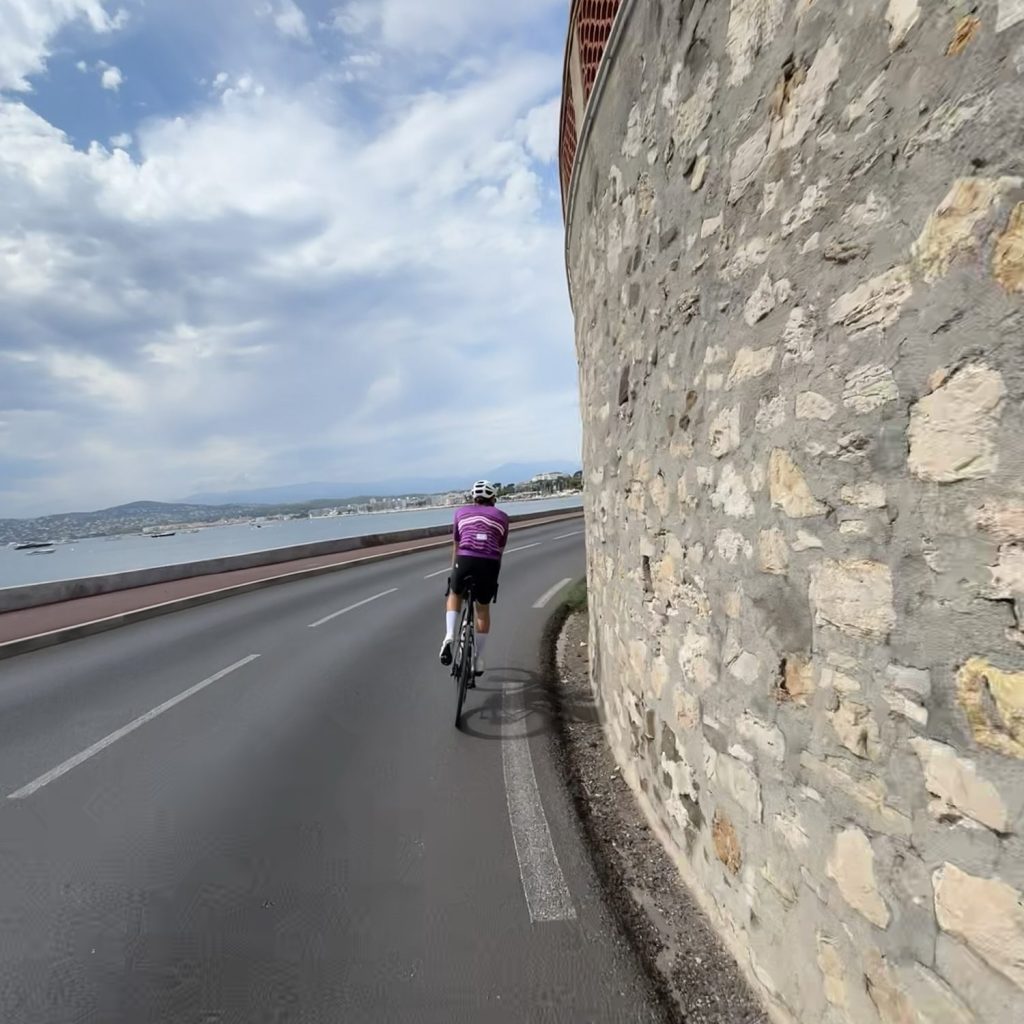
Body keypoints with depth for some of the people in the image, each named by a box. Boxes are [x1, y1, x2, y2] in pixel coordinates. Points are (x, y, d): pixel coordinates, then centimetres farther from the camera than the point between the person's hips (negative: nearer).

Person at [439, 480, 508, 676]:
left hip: (465, 560, 0)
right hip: (490, 564, 1)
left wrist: (454, 571, 31)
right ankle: (479, 661, 25)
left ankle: (449, 636, 5)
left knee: (455, 596, 28)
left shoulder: (461, 512, 21)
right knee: (483, 609, 21)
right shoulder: (502, 517, 21)